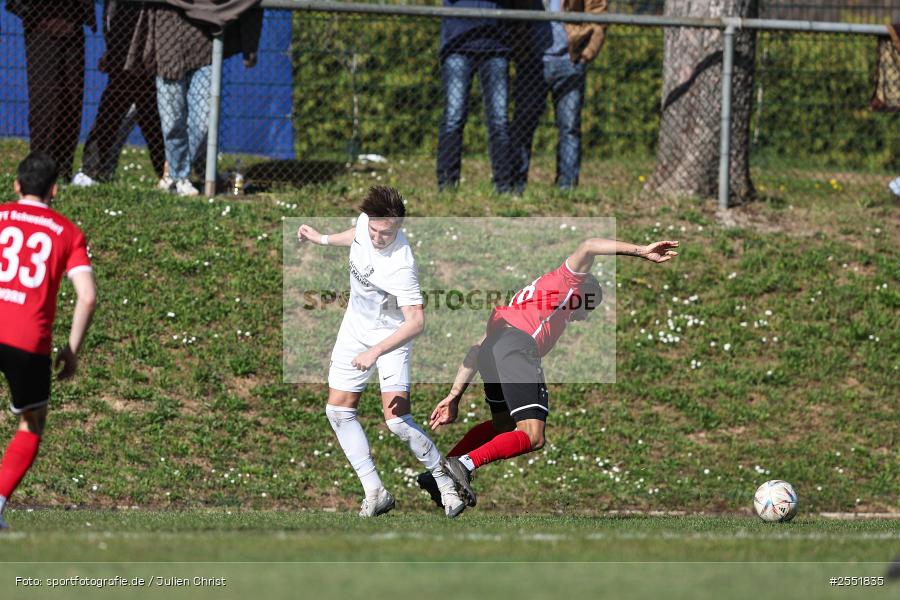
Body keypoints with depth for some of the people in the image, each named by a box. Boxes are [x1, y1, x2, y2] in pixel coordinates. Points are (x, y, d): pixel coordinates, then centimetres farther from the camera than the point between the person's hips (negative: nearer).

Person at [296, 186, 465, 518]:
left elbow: (416, 321, -37)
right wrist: (323, 239, 22)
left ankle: (446, 484, 1)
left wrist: (375, 352, -44)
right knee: (338, 411, 1)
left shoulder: (401, 267, -34)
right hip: (356, 328, 7)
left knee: (396, 419, -18)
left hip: (391, 336, -7)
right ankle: (375, 491, 8)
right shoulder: (366, 222, -13)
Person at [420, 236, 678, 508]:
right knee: (532, 437, -11)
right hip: (518, 345, -8)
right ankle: (464, 464, -25)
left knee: (502, 425, 27)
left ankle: (438, 472, 19)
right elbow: (587, 247, 1)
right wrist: (641, 251, -1)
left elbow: (476, 351, 33)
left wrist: (454, 395, 30)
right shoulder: (567, 280, 23)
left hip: (491, 350, 8)